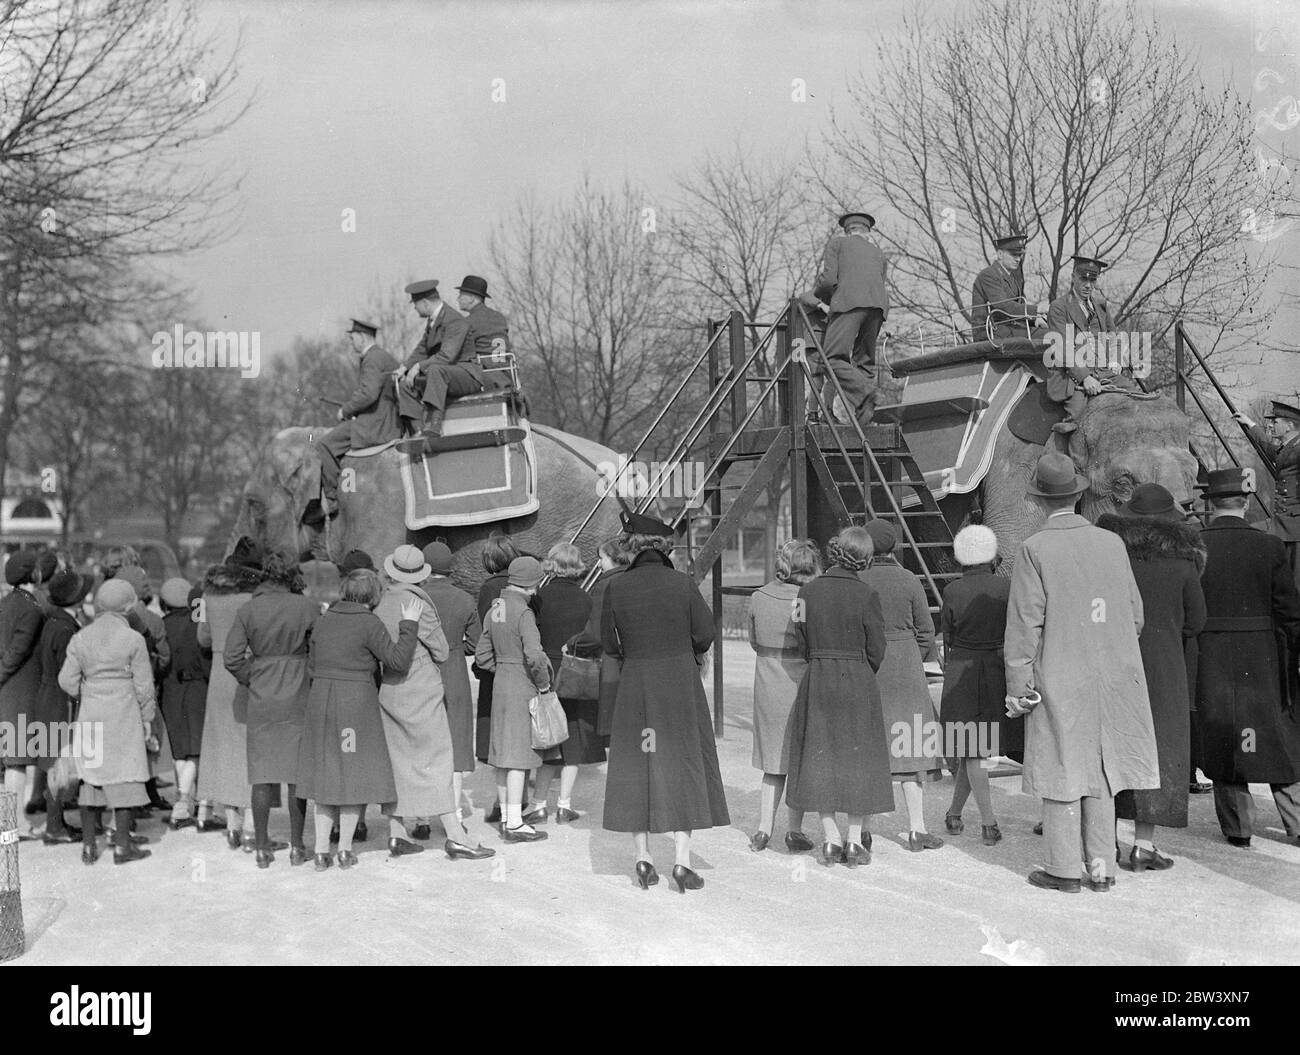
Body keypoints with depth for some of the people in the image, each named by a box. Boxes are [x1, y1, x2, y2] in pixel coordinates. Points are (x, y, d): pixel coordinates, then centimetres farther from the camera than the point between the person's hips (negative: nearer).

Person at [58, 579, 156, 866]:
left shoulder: (80, 638, 2)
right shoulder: (133, 639, -9)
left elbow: (67, 680, 2)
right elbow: (143, 684, -6)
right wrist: (147, 717, 6)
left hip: (90, 714, 4)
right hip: (124, 714, -4)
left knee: (91, 777, 11)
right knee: (124, 777, 2)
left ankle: (88, 845, 15)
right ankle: (122, 845, 4)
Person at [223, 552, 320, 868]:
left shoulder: (247, 611, -2)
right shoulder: (308, 608, -7)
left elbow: (231, 657, -6)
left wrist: (251, 680, 7)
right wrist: (315, 686, 7)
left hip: (261, 701, 2)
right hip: (298, 700, -1)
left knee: (262, 775, 8)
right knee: (297, 773, 6)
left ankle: (263, 847, 13)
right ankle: (296, 847, 10)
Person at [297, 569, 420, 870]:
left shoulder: (323, 620, 7)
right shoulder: (370, 624, -10)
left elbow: (312, 665, 12)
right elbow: (398, 661, -13)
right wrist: (409, 625, -8)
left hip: (320, 701, 5)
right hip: (357, 702, -5)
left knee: (325, 774, 10)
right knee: (354, 773, 6)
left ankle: (321, 850, 9)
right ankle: (345, 849, 10)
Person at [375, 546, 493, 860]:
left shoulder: (379, 605, 2)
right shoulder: (418, 605, -14)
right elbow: (441, 652, -7)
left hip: (387, 690, 6)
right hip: (420, 691, -6)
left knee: (395, 761, 11)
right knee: (437, 761, -3)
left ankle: (396, 834, 15)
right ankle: (455, 836, -4)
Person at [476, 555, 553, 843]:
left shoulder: (494, 611, 8)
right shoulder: (524, 613, -16)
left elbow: (482, 656, 13)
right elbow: (534, 655, -26)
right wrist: (543, 682, -12)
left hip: (500, 682, 8)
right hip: (523, 684, -8)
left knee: (504, 752, 13)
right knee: (519, 752, -6)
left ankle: (507, 816, 21)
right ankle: (514, 824, -5)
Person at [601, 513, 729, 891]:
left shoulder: (616, 587, -5)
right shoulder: (682, 584, -8)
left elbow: (609, 643, 1)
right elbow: (704, 634, -3)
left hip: (634, 682, 1)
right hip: (680, 682, -1)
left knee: (636, 766, 11)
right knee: (682, 764, 5)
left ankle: (643, 856, 11)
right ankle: (682, 859, -1)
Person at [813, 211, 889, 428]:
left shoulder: (837, 243, 20)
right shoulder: (877, 252, 34)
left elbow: (827, 280, 6)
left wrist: (825, 299, 25)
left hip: (850, 301, -5)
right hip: (879, 305, 5)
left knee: (833, 358, -12)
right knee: (864, 361, 7)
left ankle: (865, 393, -33)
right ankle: (864, 417, -8)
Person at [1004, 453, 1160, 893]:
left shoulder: (1035, 550, -11)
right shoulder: (1112, 543, 2)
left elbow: (1025, 624, -12)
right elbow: (1134, 613, 8)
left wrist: (1018, 686, -7)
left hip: (1058, 679, -4)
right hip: (1110, 676, 4)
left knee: (1062, 769, 3)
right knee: (1100, 772, 12)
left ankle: (1064, 869, 8)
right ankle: (1100, 868, 16)